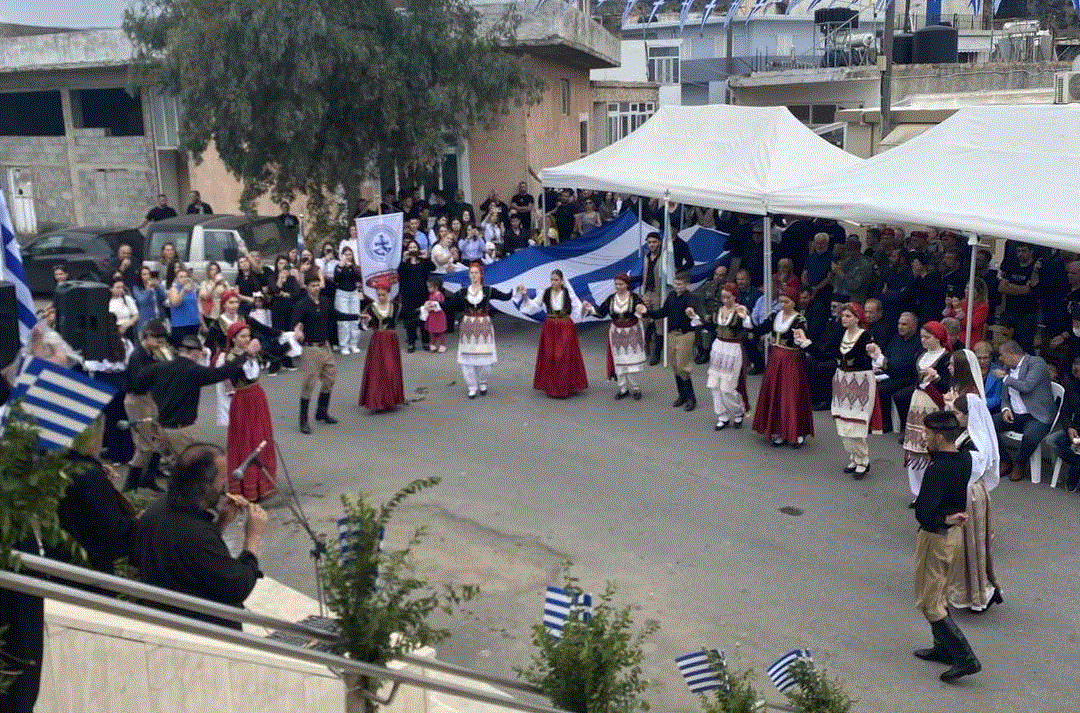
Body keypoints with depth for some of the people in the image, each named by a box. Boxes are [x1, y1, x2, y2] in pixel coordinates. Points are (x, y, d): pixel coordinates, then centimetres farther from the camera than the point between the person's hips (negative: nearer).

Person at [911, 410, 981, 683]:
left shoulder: (937, 470, -30)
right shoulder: (964, 459, -4)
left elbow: (922, 512, -33)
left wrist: (943, 519, -17)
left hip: (936, 537, -9)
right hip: (954, 531, 9)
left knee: (929, 603, 4)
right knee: (939, 594, 24)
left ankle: (965, 658, 4)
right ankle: (944, 647, 36)